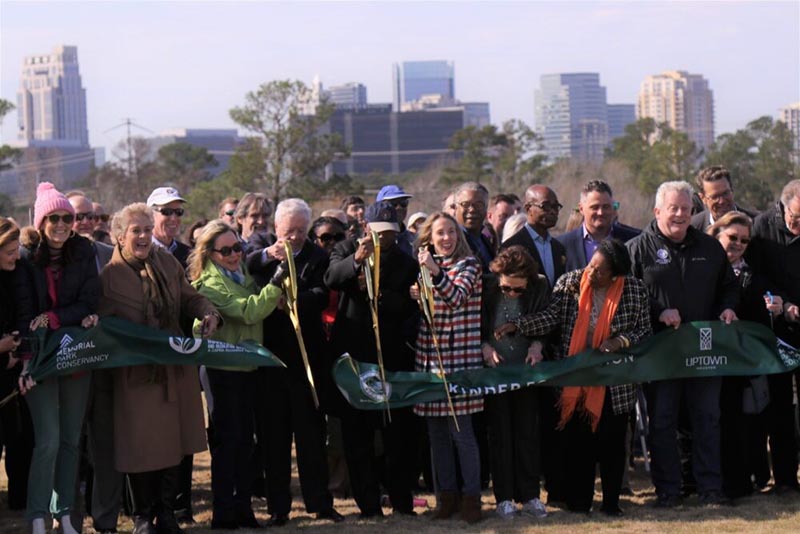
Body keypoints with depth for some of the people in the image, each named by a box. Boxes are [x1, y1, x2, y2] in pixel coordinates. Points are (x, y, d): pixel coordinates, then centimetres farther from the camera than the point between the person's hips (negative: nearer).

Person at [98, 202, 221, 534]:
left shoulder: (168, 263, 7)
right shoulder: (109, 275, -7)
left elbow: (190, 297, 12)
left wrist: (207, 313, -7)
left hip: (175, 367, 4)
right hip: (136, 372, -4)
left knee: (174, 440, 9)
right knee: (140, 443, 1)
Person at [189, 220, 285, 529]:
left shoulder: (243, 275, 12)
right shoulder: (210, 284, -14)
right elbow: (249, 311, -25)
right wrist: (275, 284, -32)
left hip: (247, 366, 8)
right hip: (224, 369, -8)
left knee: (244, 438, 11)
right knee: (227, 440, -3)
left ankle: (243, 507, 19)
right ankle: (223, 514, 3)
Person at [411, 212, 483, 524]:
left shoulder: (468, 264, -3)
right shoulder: (426, 265, 13)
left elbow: (455, 297, -21)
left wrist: (436, 271, -35)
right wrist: (415, 297, 1)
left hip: (459, 356, -6)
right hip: (429, 357, 6)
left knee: (461, 431, -7)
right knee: (436, 433, 8)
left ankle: (471, 497, 0)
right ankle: (446, 495, 16)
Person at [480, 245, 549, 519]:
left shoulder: (539, 288, -8)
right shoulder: (486, 288, -12)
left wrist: (537, 344, -11)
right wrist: (484, 346, -16)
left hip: (526, 367, 1)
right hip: (495, 369, -1)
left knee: (528, 432, 5)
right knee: (500, 432, 3)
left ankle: (529, 495, 13)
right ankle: (503, 496, 9)